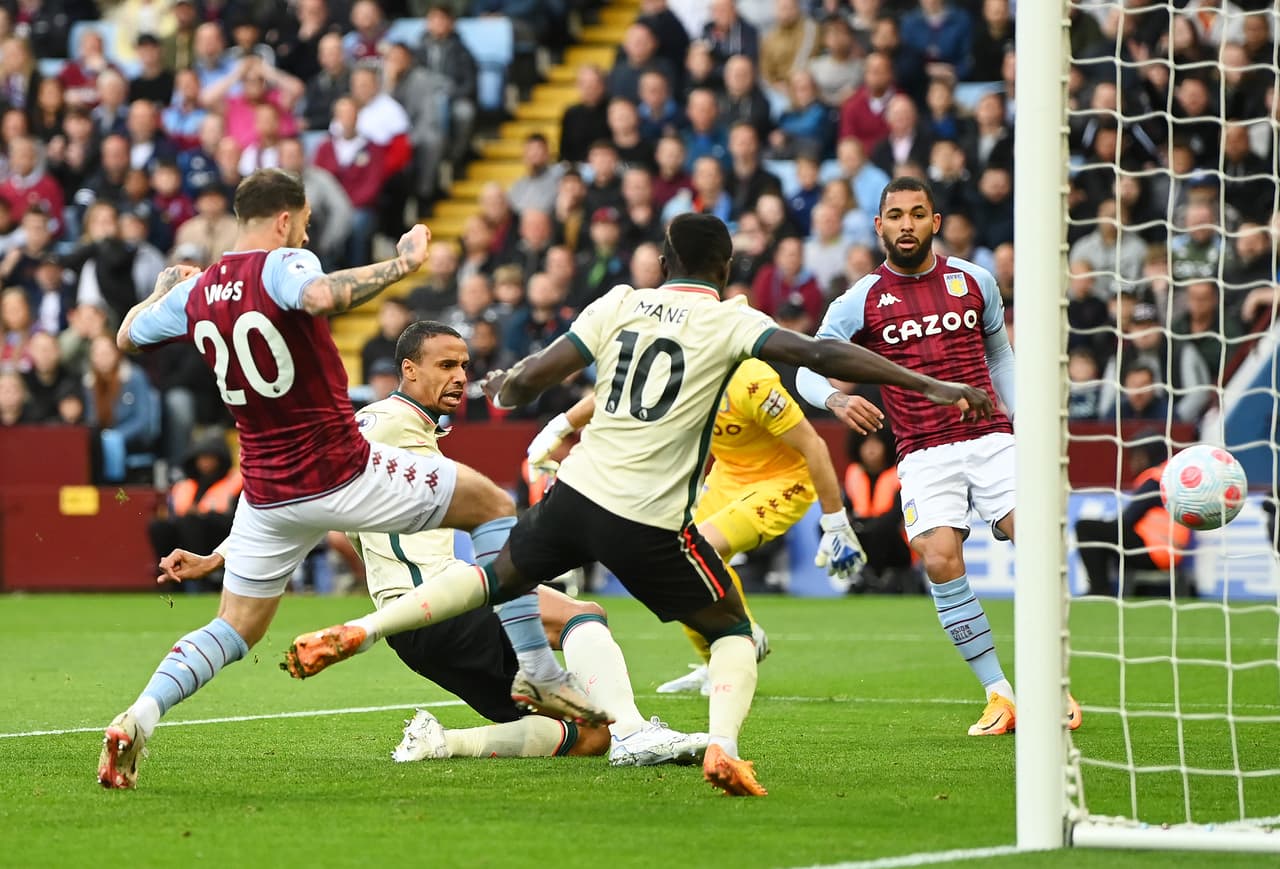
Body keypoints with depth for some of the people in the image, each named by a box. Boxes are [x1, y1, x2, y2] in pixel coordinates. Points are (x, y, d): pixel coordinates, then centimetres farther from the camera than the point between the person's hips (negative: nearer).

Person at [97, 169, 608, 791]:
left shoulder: (195, 292, 6)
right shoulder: (281, 265, -13)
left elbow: (126, 337, 23)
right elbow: (320, 298, -38)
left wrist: (166, 285, 41)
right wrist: (402, 262, -27)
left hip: (268, 494, 6)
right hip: (343, 475, -6)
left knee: (233, 630, 16)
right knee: (494, 506, 10)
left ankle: (139, 716, -11)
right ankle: (538, 673, 6)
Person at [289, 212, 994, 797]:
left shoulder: (618, 304, 7)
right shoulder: (730, 322, -3)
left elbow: (529, 381, 6)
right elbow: (817, 354, -15)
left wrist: (503, 389, 31)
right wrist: (930, 387, -14)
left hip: (575, 494, 4)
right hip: (650, 522, -4)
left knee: (496, 580, 26)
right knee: (733, 632, 13)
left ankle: (349, 634, 20)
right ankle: (723, 745, -13)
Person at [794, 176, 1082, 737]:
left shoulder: (973, 281, 9)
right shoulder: (862, 301, 2)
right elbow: (808, 369, 0)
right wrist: (836, 400, -22)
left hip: (990, 437, 1)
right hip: (924, 454, -1)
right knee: (940, 560, -19)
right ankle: (997, 695, -8)